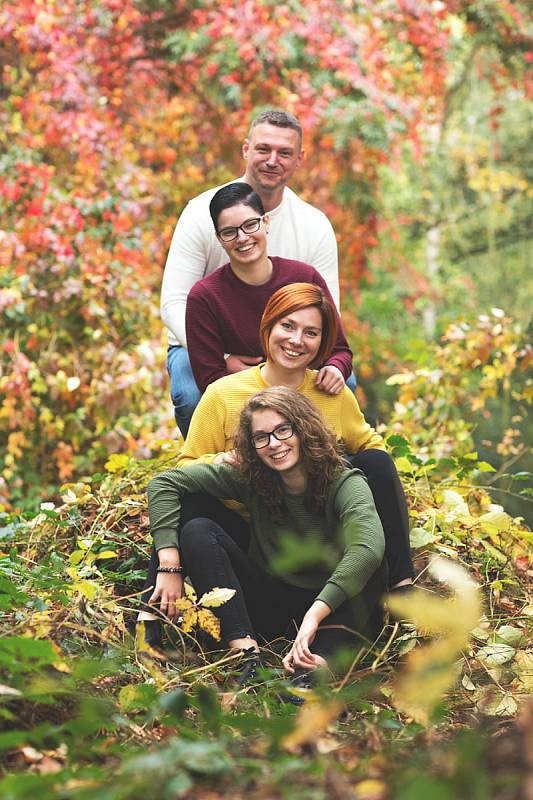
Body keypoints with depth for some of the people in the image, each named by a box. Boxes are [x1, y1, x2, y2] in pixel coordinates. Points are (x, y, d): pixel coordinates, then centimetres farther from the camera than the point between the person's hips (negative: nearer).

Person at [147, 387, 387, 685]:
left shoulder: (345, 483, -17)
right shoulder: (250, 478, -6)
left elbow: (368, 547, -38)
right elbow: (165, 483, -8)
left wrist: (314, 616, -48)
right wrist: (170, 566, -18)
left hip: (333, 608, -3)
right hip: (269, 610, 3)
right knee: (198, 531, -15)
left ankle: (319, 663, -51)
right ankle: (250, 657, -31)